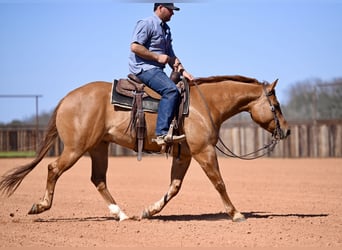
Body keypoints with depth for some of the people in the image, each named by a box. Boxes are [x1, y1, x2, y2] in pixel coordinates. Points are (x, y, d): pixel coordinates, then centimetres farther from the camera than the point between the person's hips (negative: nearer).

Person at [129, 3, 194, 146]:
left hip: (156, 70, 10)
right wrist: (158, 57, -15)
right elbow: (135, 47, -18)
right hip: (144, 68, -10)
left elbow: (171, 56, 24)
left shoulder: (166, 29, 22)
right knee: (171, 90, -30)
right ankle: (162, 133, -38)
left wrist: (182, 71, 7)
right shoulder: (147, 24, -6)